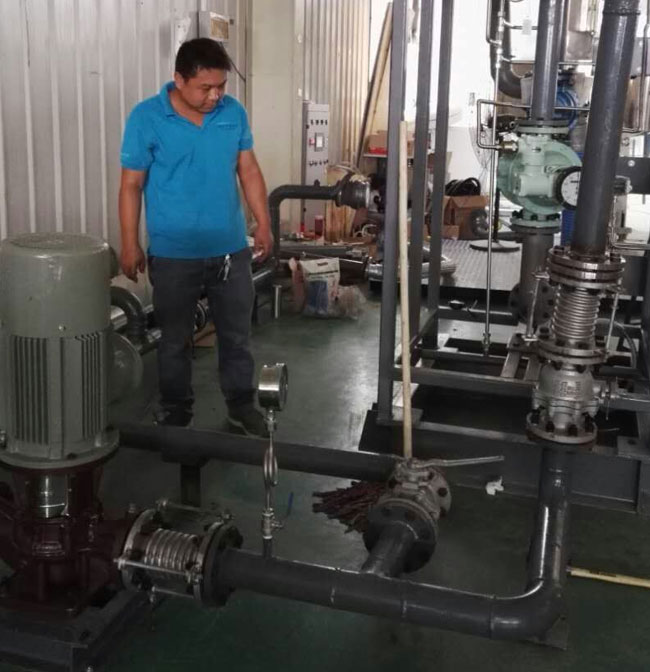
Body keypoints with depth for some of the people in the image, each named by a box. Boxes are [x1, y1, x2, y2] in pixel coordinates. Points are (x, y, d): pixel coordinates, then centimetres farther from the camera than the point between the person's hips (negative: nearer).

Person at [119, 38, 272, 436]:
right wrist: (130, 244, -6)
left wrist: (264, 223, 5)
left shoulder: (234, 112, 0)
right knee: (175, 339, 11)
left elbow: (249, 170, 9)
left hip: (231, 249, 3)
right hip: (174, 254, -3)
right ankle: (176, 411, 28)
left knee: (237, 334, 13)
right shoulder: (147, 118, -10)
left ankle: (242, 405, 30)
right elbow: (131, 185, -6)